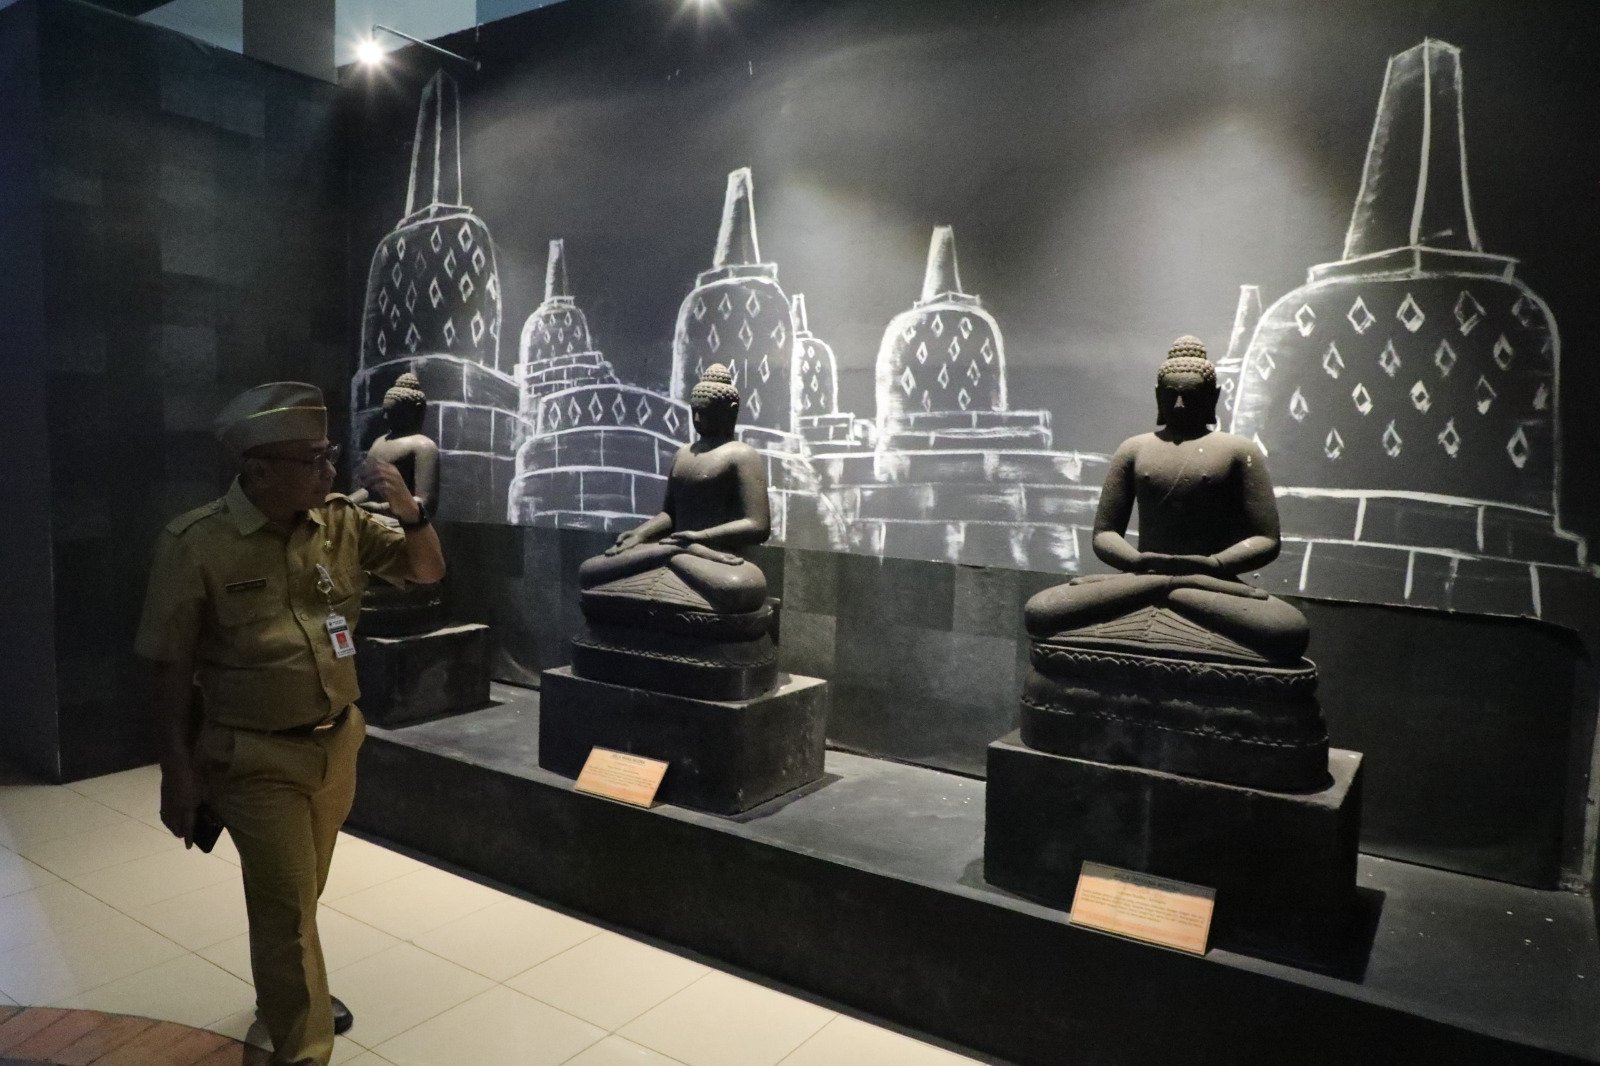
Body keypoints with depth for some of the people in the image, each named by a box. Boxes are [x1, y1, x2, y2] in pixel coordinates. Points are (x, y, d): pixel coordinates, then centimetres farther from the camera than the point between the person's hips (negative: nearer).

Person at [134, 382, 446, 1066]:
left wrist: (410, 513, -17)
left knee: (299, 896, 24)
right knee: (287, 910, 0)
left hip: (336, 746, 5)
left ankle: (284, 995, 50)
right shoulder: (195, 544, -16)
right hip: (254, 760, -5)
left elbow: (427, 571, 3)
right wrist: (177, 772, -8)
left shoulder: (342, 522, -4)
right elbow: (169, 668, -10)